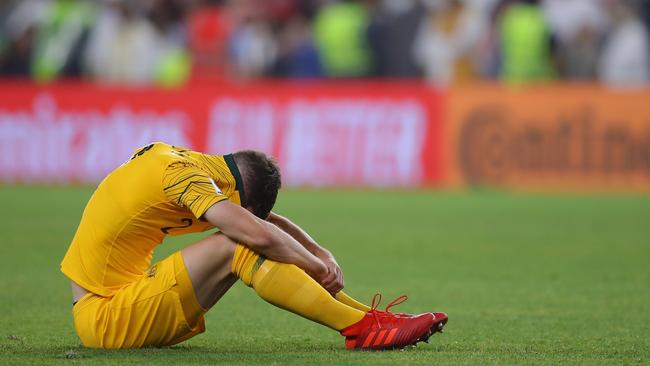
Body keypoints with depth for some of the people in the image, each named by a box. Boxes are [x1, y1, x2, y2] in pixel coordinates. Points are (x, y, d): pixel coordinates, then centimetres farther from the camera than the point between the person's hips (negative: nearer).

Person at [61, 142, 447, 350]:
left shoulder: (179, 163, 11)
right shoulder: (183, 174, -18)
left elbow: (266, 218, 16)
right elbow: (259, 233, -26)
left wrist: (322, 255, 3)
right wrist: (318, 266, -10)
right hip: (106, 318, -10)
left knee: (244, 246, 7)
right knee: (239, 248, -19)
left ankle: (366, 316, 3)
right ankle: (363, 329, -20)